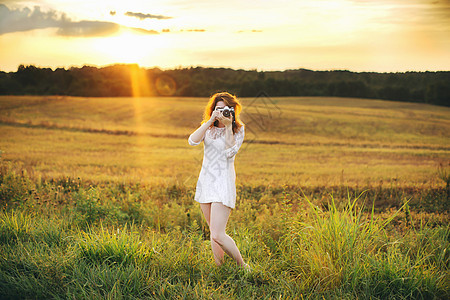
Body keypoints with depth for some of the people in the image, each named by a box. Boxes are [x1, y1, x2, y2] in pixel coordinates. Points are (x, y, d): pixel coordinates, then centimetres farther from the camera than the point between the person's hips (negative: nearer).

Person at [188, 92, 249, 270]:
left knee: (217, 235, -14)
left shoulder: (238, 129, -1)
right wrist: (210, 121, -16)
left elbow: (231, 152, -17)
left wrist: (228, 126, -21)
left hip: (223, 183, -5)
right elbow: (192, 141, -9)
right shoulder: (208, 128, 10)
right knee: (214, 231, 12)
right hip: (205, 180, 6)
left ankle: (243, 267, 3)